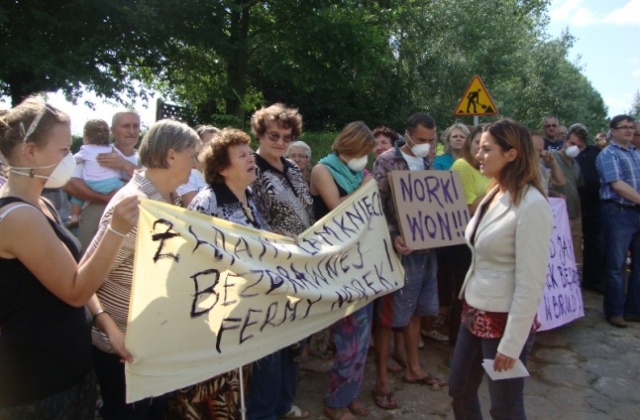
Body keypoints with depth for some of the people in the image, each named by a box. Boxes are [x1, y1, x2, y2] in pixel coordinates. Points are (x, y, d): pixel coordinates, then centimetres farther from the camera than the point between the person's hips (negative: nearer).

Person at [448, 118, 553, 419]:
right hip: (474, 311, 8)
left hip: (505, 320, -8)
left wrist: (511, 344, -18)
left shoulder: (531, 205, -20)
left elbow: (530, 283, -21)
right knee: (459, 391, 19)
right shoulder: (494, 194, 6)